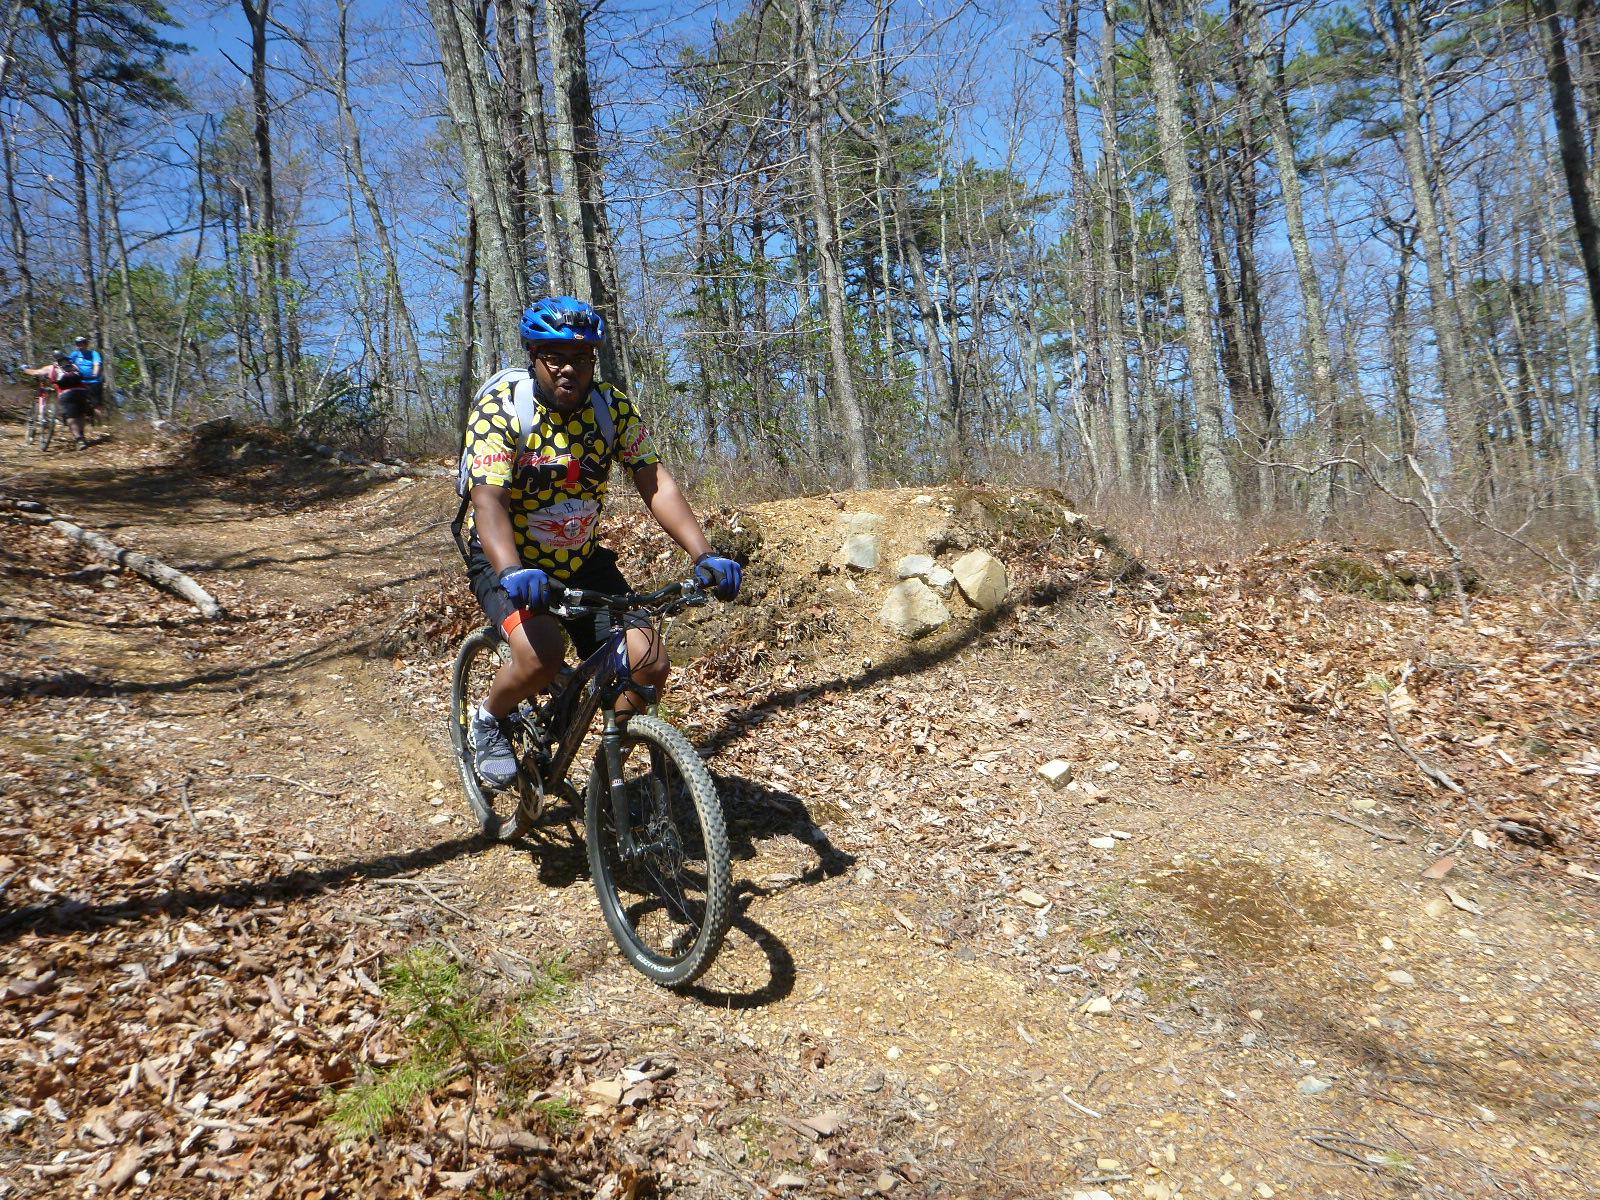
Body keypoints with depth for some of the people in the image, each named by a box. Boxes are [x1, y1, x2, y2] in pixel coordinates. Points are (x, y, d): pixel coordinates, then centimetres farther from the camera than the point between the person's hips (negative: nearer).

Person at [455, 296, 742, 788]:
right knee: (542, 654, -32)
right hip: (507, 559, -4)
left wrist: (704, 554, -29)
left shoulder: (615, 408, -9)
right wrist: (511, 572, -50)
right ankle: (488, 721, 2)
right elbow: (487, 498, -31)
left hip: (581, 559, 4)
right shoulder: (502, 409, -20)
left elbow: (655, 484, -14)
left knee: (650, 664, -11)